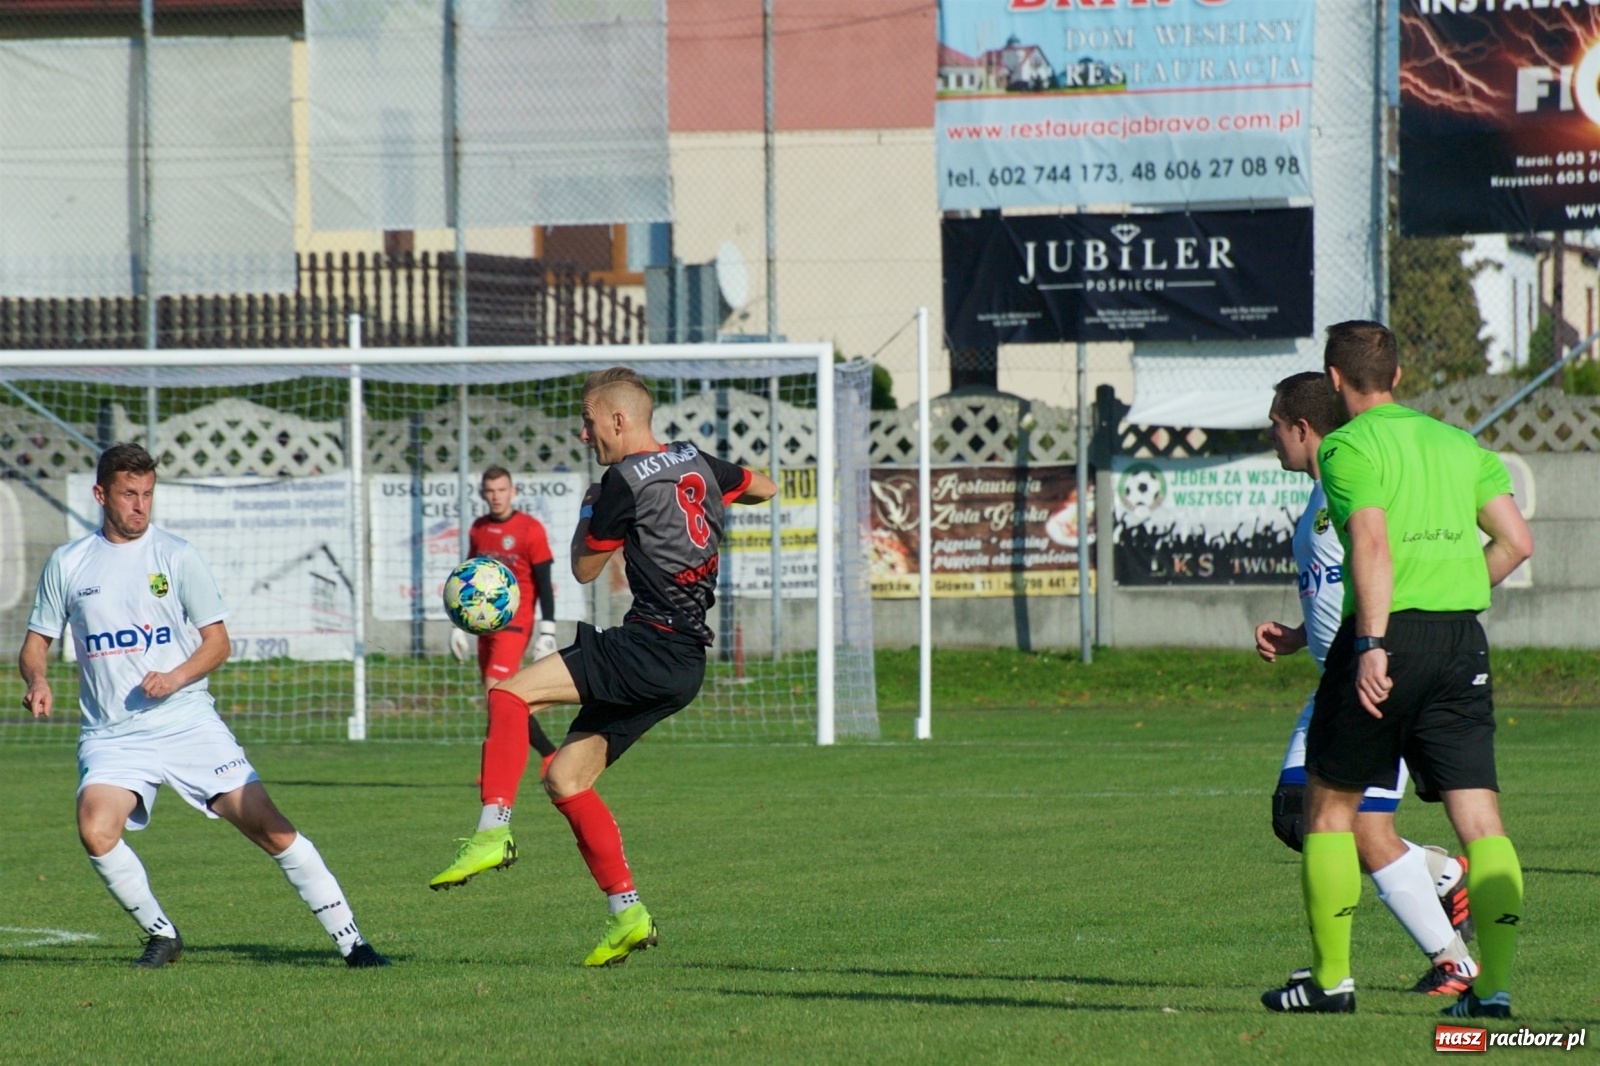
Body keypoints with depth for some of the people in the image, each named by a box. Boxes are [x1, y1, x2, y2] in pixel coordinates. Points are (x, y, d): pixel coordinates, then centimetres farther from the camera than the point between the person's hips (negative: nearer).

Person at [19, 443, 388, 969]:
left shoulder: (176, 556, 2)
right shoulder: (67, 564, 7)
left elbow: (217, 641, 5)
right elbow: (36, 641, 14)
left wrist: (177, 677, -15)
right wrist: (37, 680, -9)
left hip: (187, 723, -1)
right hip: (111, 736, 1)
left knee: (268, 827, -9)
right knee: (96, 831, -25)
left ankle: (350, 940, -1)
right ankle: (161, 935, -2)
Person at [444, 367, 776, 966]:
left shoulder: (625, 480, -10)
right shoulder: (696, 462, 14)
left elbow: (584, 569, 2)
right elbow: (765, 488, 33)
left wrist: (589, 510, 18)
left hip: (652, 645, -9)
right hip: (684, 665, 9)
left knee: (510, 693, -17)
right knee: (565, 779, 11)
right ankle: (627, 914, 9)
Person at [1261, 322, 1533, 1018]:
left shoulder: (1349, 447, -4)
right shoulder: (1459, 445, 14)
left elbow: (1372, 545, -17)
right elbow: (1516, 540, 10)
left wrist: (1371, 645, -23)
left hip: (1387, 631, -5)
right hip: (1463, 638, 5)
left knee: (1330, 806, 11)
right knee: (1480, 819, 1)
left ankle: (1331, 979, 13)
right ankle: (1495, 982, -9)